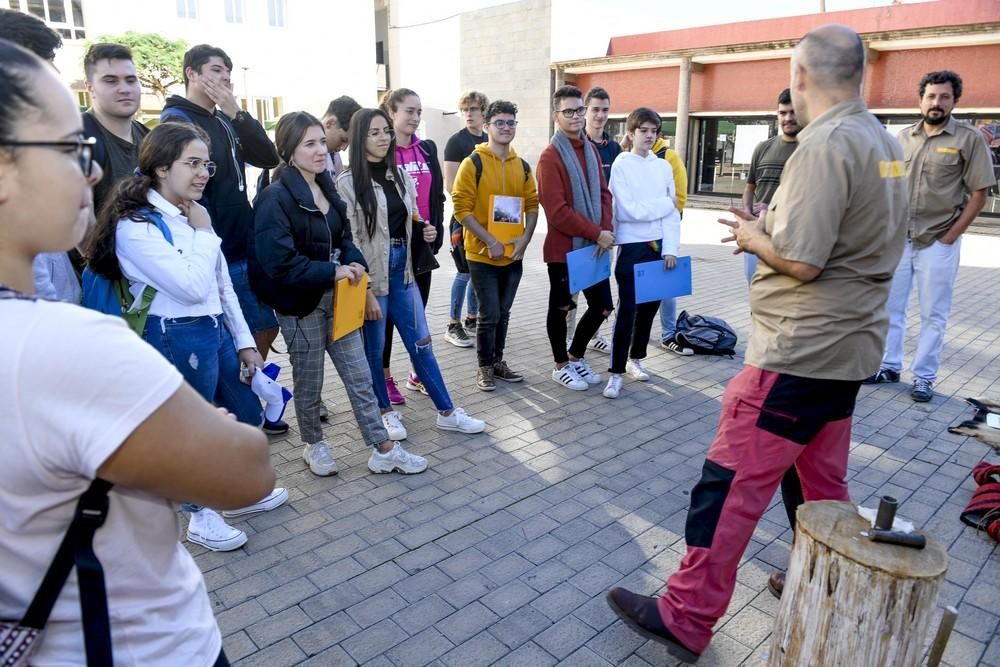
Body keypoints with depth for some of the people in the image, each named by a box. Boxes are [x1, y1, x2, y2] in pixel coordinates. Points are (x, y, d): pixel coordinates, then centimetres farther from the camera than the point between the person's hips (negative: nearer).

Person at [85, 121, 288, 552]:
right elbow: (193, 287, -23)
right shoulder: (135, 225, -16)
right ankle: (200, 516, 32)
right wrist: (203, 233, -13)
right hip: (177, 339, -8)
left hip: (217, 331, 8)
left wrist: (244, 341, 10)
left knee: (247, 414, 18)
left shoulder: (195, 215, 8)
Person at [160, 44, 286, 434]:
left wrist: (236, 113, -8)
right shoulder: (178, 120, -11)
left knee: (265, 327, 17)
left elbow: (268, 158, 2)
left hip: (244, 251, 9)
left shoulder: (225, 120, 14)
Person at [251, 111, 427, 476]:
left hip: (336, 298, 7)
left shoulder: (328, 188, 8)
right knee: (308, 383, 12)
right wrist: (333, 272, -22)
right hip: (301, 305, -6)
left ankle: (384, 450, 18)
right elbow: (280, 262, -24)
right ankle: (315, 445, 35)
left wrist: (355, 263, -5)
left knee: (359, 377, 9)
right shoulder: (275, 198, -17)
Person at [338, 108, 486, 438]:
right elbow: (349, 241, -14)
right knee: (374, 348, 9)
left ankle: (447, 412, 19)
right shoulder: (348, 183, -10)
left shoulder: (399, 175, 10)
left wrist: (423, 232, -1)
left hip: (402, 269, 6)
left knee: (421, 343, 11)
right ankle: (385, 412, 28)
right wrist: (365, 289, -17)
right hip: (371, 274, -6)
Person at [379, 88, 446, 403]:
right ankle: (385, 377, 19)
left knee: (418, 312, 13)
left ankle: (419, 373, 26)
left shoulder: (427, 149, 9)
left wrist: (436, 233, 3)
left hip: (422, 244, 5)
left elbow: (437, 195, 11)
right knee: (387, 313, 6)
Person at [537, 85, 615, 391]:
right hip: (563, 247, -7)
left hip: (593, 245, 7)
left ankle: (575, 356, 32)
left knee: (602, 306, 11)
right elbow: (557, 211, -19)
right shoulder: (550, 156, -13)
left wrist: (605, 231, -6)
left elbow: (603, 193, 11)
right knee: (561, 306, 8)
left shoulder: (592, 150, 11)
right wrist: (596, 233, -16)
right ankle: (561, 366, 25)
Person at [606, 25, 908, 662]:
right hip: (850, 344, 10)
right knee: (824, 482, 21)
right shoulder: (886, 142, 11)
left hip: (800, 351, -10)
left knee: (732, 483, -3)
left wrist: (751, 237, -4)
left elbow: (800, 260, -24)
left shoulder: (824, 144, -18)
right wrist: (770, 225, 9)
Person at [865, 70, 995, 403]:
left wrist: (949, 237, -9)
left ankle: (923, 377, 16)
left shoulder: (969, 139, -5)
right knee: (889, 307, 9)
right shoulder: (903, 137, 6)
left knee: (933, 315, 5)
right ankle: (889, 367, 23)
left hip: (938, 243, -3)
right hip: (898, 239, 4)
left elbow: (978, 194, -5)